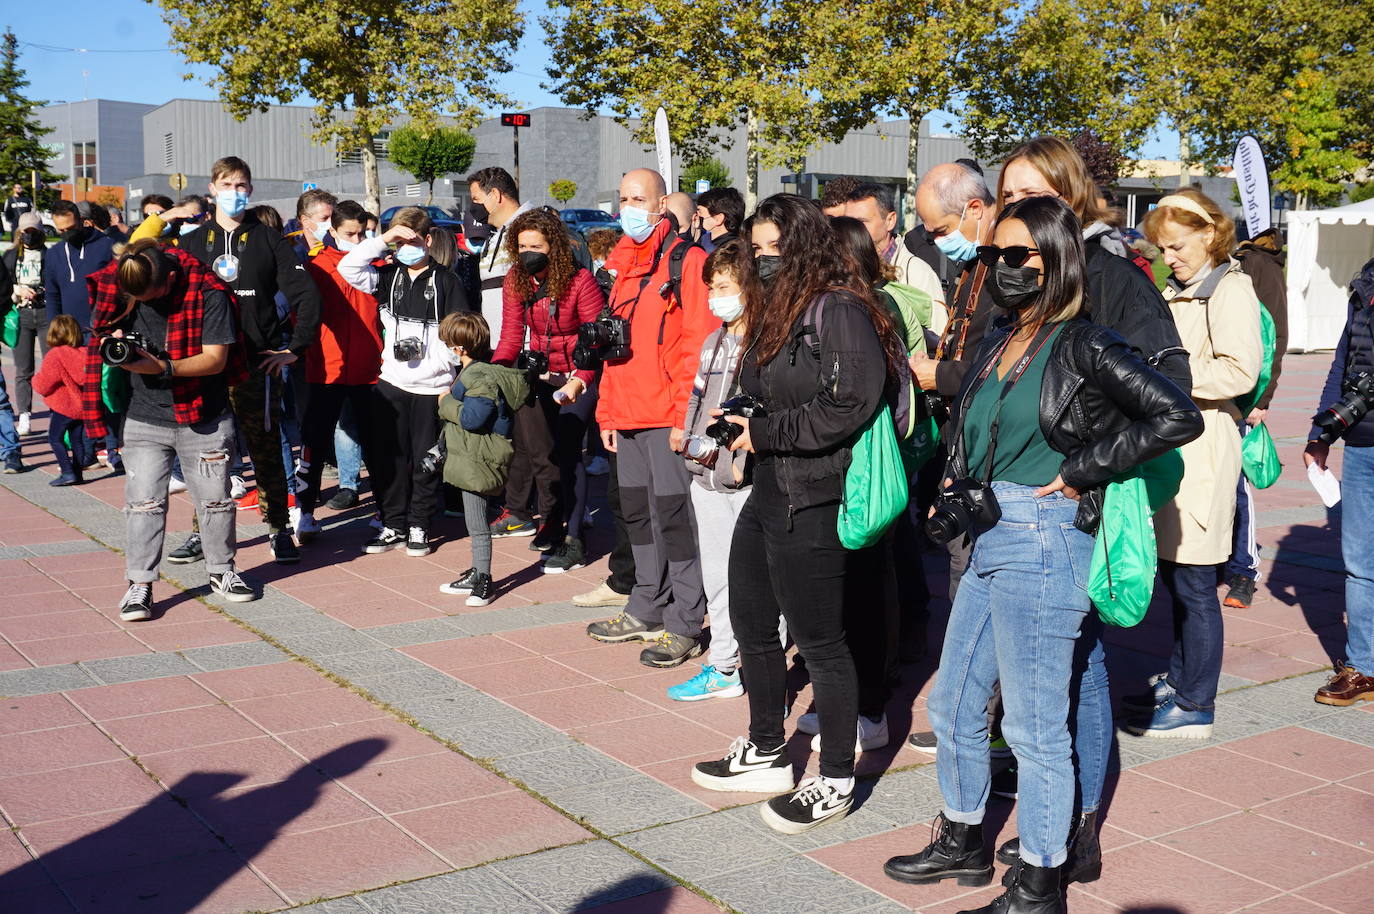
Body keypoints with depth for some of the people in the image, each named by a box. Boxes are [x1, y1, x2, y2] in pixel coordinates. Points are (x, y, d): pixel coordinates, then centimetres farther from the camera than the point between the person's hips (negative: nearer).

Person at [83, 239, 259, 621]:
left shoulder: (209, 294, -16)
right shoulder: (120, 290, -4)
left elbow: (215, 359, -17)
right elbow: (105, 335, 11)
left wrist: (163, 367, -30)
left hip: (205, 418, -2)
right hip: (145, 419, 2)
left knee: (215, 499, 8)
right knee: (143, 501, -2)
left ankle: (221, 571, 26)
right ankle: (140, 584, 6)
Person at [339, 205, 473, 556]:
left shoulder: (446, 281, 1)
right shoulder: (388, 277, 8)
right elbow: (348, 267, -4)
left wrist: (448, 375, -7)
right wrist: (383, 238, -8)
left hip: (432, 387, -3)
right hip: (390, 383, 3)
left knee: (426, 460, 5)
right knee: (387, 457, 6)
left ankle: (419, 526, 17)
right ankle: (393, 525, 17)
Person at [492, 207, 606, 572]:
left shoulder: (579, 280, -17)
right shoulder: (516, 281, -3)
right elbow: (511, 337, -4)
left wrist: (580, 379, -31)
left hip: (578, 375, -5)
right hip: (538, 373, 5)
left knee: (566, 451, -10)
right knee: (536, 448, -1)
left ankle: (572, 540, -5)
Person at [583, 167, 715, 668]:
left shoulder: (688, 261, -7)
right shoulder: (624, 265, 18)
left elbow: (698, 344, -13)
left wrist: (684, 414, -18)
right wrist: (606, 411, 18)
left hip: (669, 418, -8)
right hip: (628, 416, 8)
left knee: (673, 516, -4)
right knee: (637, 514, 15)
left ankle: (685, 625, 4)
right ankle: (647, 610, 28)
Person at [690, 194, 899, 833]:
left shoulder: (840, 311, -14)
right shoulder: (774, 310, 15)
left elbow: (848, 406, -23)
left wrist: (764, 432, -17)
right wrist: (735, 421, 4)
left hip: (812, 503, -10)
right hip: (767, 493, 10)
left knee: (819, 642, 1)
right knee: (752, 626, 19)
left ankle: (836, 781, 16)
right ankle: (766, 754, 36)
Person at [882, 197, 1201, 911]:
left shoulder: (1083, 346, -11)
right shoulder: (996, 345, 12)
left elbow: (1178, 417, -18)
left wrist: (1079, 471, -15)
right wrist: (951, 490, 8)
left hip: (1042, 540, -9)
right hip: (989, 538, 9)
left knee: (1034, 725, 1)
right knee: (953, 703, 18)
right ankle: (962, 844, 38)